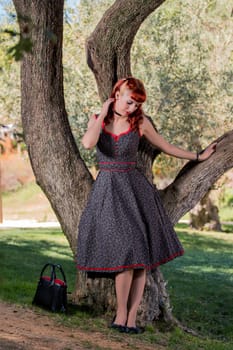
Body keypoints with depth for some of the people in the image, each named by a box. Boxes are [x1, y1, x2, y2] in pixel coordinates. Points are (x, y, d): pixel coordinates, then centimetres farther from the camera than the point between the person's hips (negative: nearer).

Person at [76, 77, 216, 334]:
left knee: (139, 254, -5)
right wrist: (103, 114, -10)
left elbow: (165, 146, 16)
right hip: (107, 190, -1)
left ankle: (130, 316, -1)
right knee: (124, 249, -13)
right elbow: (88, 143, -19)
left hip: (134, 189, 1)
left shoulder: (140, 122, 3)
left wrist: (198, 157, 23)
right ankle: (122, 312, -1)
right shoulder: (97, 120, 3)